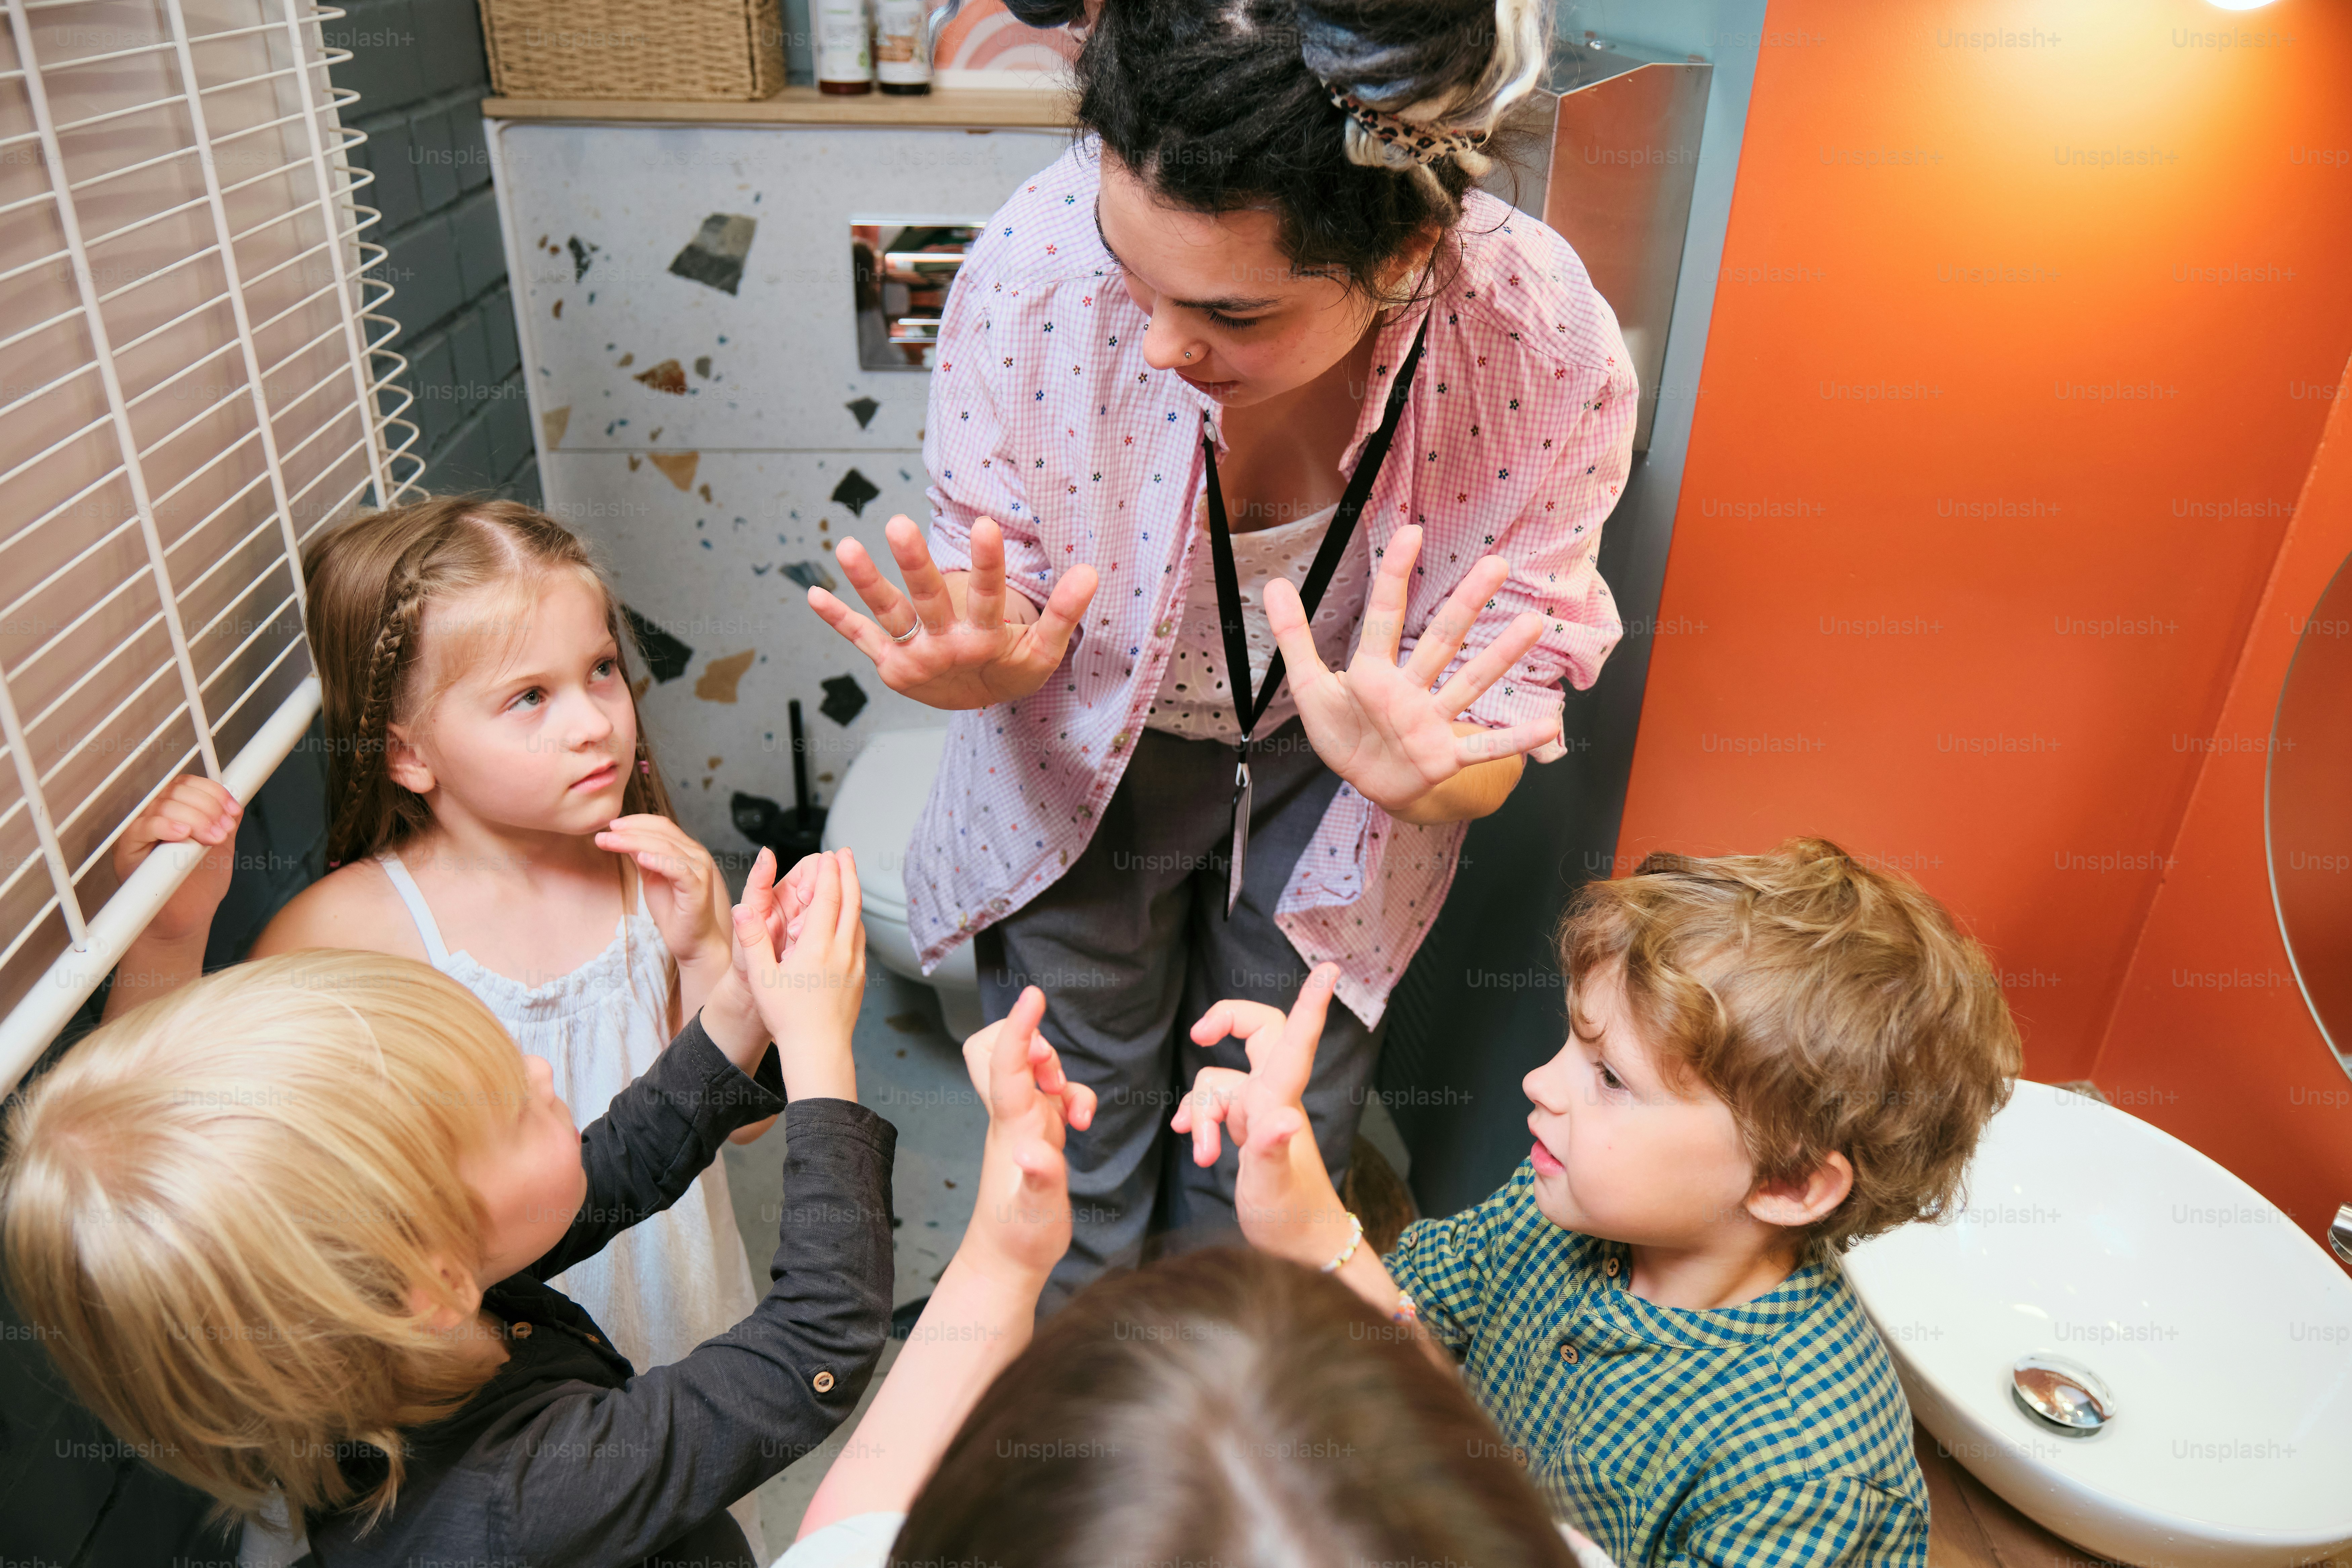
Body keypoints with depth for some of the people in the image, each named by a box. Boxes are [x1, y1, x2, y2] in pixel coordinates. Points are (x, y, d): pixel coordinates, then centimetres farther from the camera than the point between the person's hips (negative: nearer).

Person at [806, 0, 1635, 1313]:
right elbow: (995, 589, -15)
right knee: (1073, 1168, 17)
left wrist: (1419, 769, -44)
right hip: (1089, 757, 0)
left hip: (1323, 778, 1)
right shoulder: (1037, 265, -32)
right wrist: (991, 664, -39)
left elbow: (1495, 747, -20)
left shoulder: (1549, 353, -31)